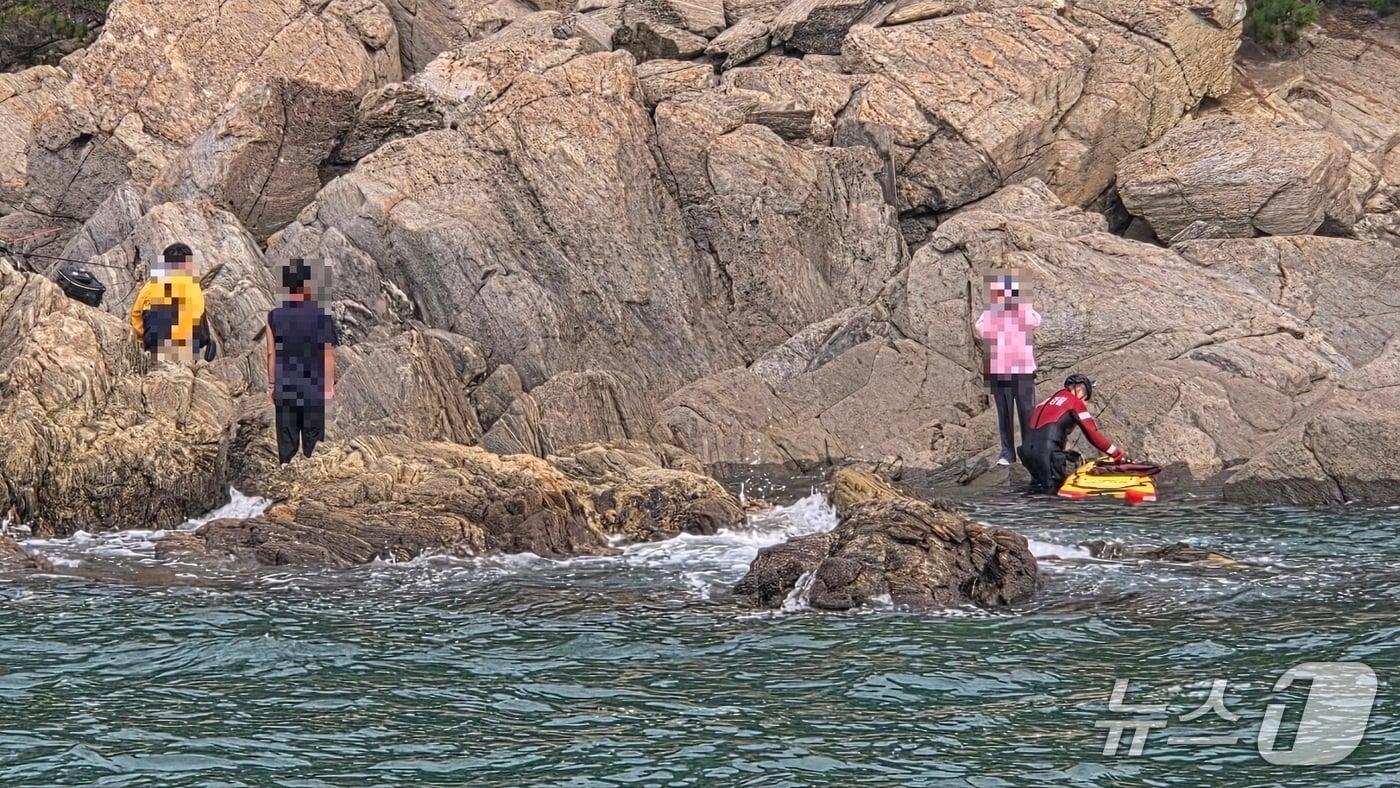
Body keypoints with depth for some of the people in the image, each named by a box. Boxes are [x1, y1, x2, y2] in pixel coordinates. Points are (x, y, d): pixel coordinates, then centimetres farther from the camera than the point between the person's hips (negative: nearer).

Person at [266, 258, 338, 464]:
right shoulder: (321, 314, -10)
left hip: (285, 391, 2)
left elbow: (271, 353, 1)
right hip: (314, 391, -2)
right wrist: (330, 385, 0)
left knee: (287, 442, 6)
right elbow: (328, 354, -8)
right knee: (313, 443, 6)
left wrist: (271, 384, 11)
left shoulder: (275, 315, -3)